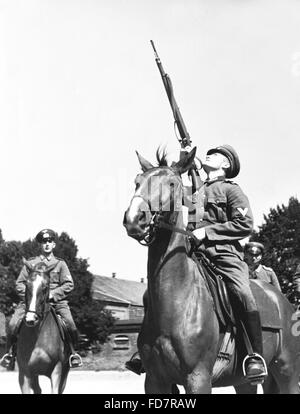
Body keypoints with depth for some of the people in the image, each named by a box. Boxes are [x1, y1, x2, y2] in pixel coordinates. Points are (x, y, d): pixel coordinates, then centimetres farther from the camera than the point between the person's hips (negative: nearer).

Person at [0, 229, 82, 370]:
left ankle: (72, 352, -4)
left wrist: (53, 294, -9)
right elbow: (19, 283, 12)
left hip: (56, 300, 0)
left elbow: (69, 284, 6)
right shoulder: (31, 263, 14)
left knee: (70, 323, -25)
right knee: (13, 324, -20)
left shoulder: (60, 263, 13)